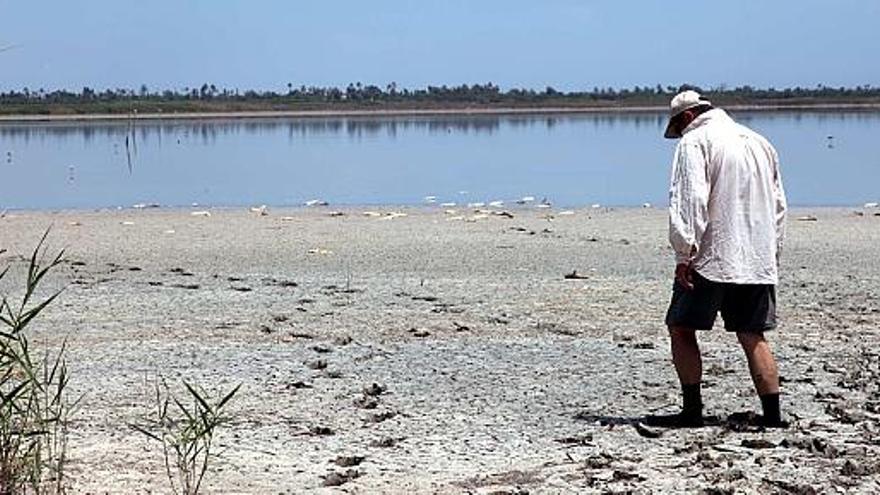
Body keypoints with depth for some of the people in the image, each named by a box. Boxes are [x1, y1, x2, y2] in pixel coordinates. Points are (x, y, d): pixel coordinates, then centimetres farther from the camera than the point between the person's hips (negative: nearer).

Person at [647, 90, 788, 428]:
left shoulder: (695, 141, -3)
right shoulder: (759, 142, 20)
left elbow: (689, 199, -16)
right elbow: (778, 205, 22)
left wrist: (684, 254, -17)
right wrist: (772, 255, 25)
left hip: (711, 259, -7)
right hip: (758, 261, 7)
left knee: (681, 329, 4)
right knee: (754, 337, 9)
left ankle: (692, 411, 1)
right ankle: (772, 416, 3)